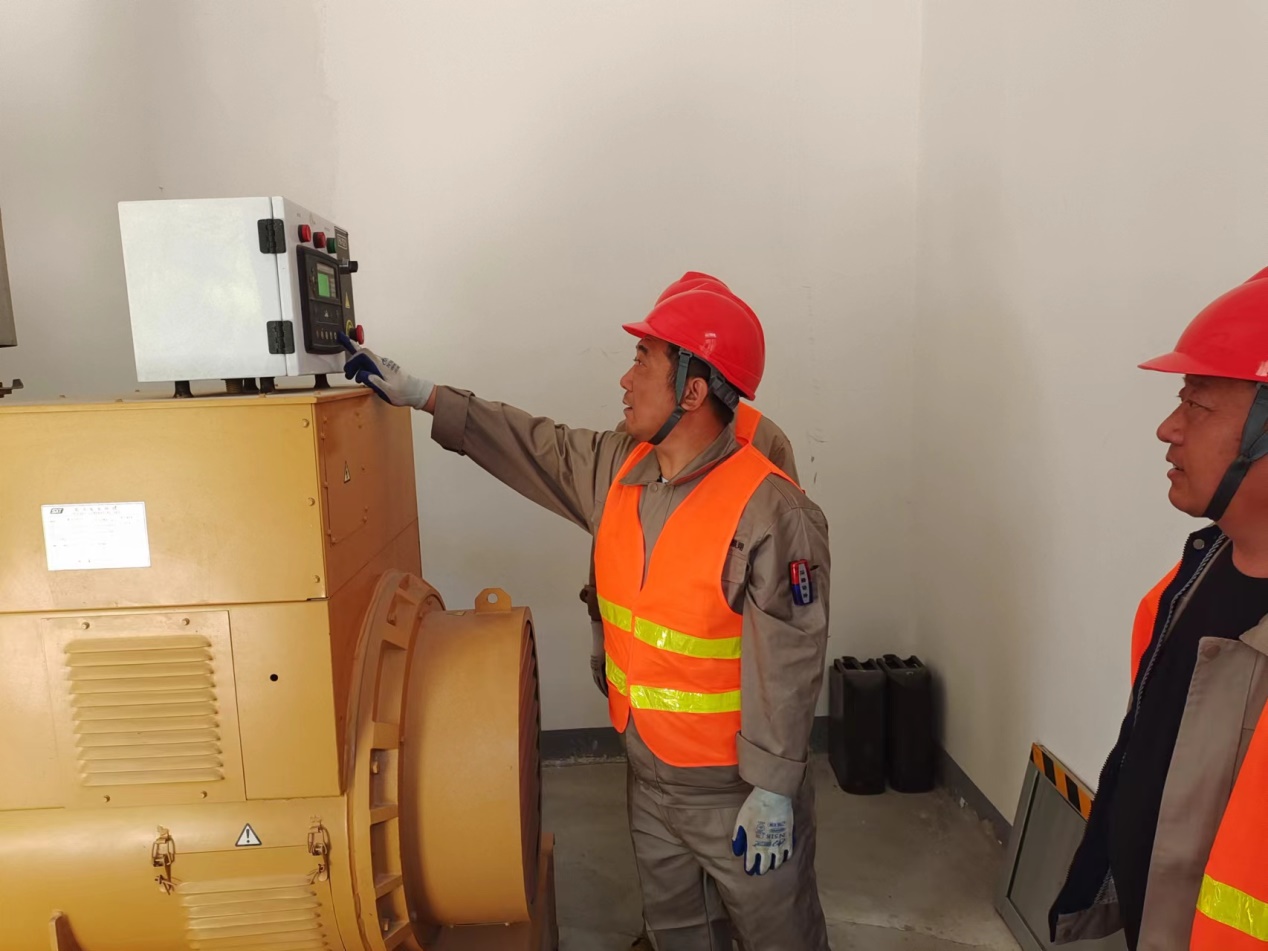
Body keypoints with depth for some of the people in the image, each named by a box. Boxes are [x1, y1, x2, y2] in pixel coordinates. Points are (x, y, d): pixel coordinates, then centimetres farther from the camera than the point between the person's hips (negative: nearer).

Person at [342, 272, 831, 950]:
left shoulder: (771, 513, -25)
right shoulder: (615, 468, -4)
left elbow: (785, 665, -23)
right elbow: (525, 441, 8)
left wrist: (772, 791, -19)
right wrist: (414, 393, 9)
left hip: (733, 790, -6)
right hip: (647, 774, 7)